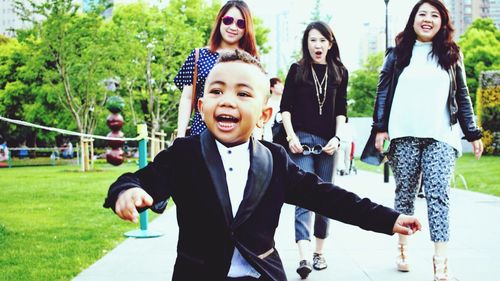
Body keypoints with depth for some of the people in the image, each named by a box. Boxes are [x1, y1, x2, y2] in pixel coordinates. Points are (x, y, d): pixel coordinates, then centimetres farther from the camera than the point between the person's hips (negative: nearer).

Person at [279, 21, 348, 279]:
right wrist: (291, 136, -8)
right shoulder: (297, 70, 4)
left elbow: (341, 110, 8)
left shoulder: (339, 73, 9)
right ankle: (304, 257, -22)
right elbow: (285, 106, 3)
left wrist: (337, 137, -5)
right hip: (301, 139, -2)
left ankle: (319, 252, 18)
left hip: (327, 141, 3)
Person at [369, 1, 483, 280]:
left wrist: (474, 134, 9)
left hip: (440, 137, 0)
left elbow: (462, 97, 13)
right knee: (405, 193, 6)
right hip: (405, 136, 0)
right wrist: (380, 128, -1)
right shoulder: (398, 53, 9)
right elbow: (383, 92, 7)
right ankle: (403, 248, 19)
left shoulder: (451, 55, 12)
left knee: (439, 195, -10)